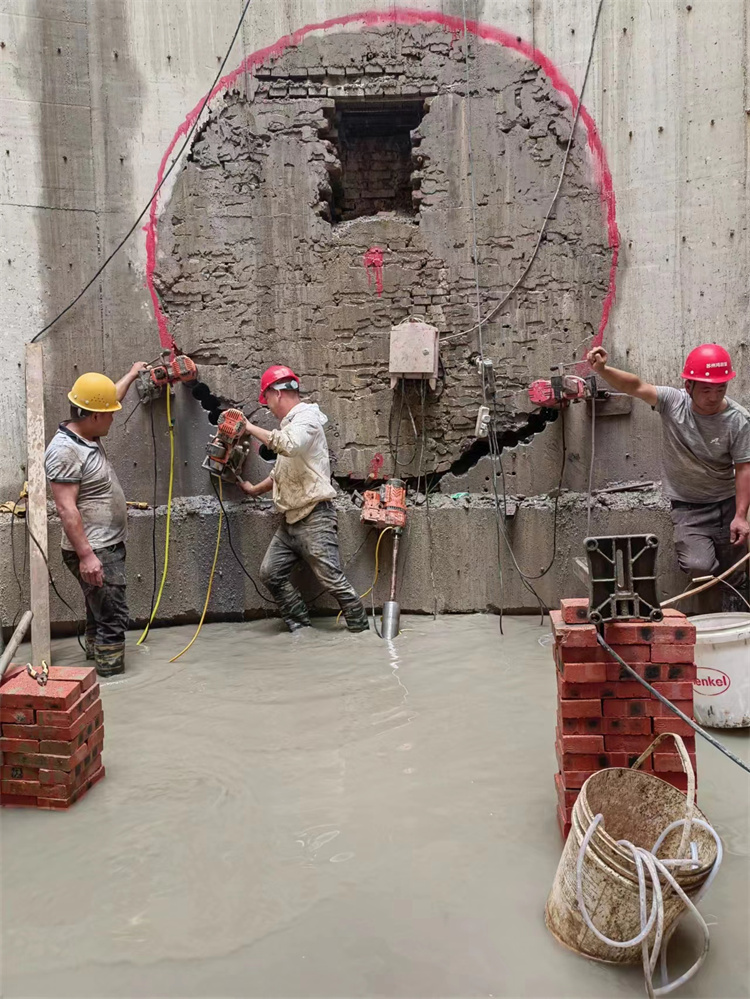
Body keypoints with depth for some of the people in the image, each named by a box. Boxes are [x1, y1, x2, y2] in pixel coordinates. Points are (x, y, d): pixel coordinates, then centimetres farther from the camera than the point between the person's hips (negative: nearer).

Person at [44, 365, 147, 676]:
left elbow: (109, 398, 28)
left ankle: (95, 659, 34)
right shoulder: (64, 450, -21)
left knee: (99, 613, 20)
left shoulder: (88, 434, 7)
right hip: (94, 552, -10)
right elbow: (66, 509, -25)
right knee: (112, 616, -7)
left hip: (109, 546, 10)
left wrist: (132, 374, 41)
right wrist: (86, 556, -27)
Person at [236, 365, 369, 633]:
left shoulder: (306, 418, -10)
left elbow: (288, 445, -34)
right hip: (291, 519, 10)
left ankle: (360, 628, 7)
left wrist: (251, 428, -22)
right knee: (271, 572, 4)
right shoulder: (290, 425, 19)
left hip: (314, 518, -10)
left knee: (332, 578, -7)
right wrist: (254, 490, 36)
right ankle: (300, 625, 14)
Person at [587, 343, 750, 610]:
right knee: (699, 566, -21)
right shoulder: (674, 402, -14)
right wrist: (603, 370, -44)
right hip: (688, 506, -1)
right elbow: (636, 386, -26)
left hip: (727, 503, 1)